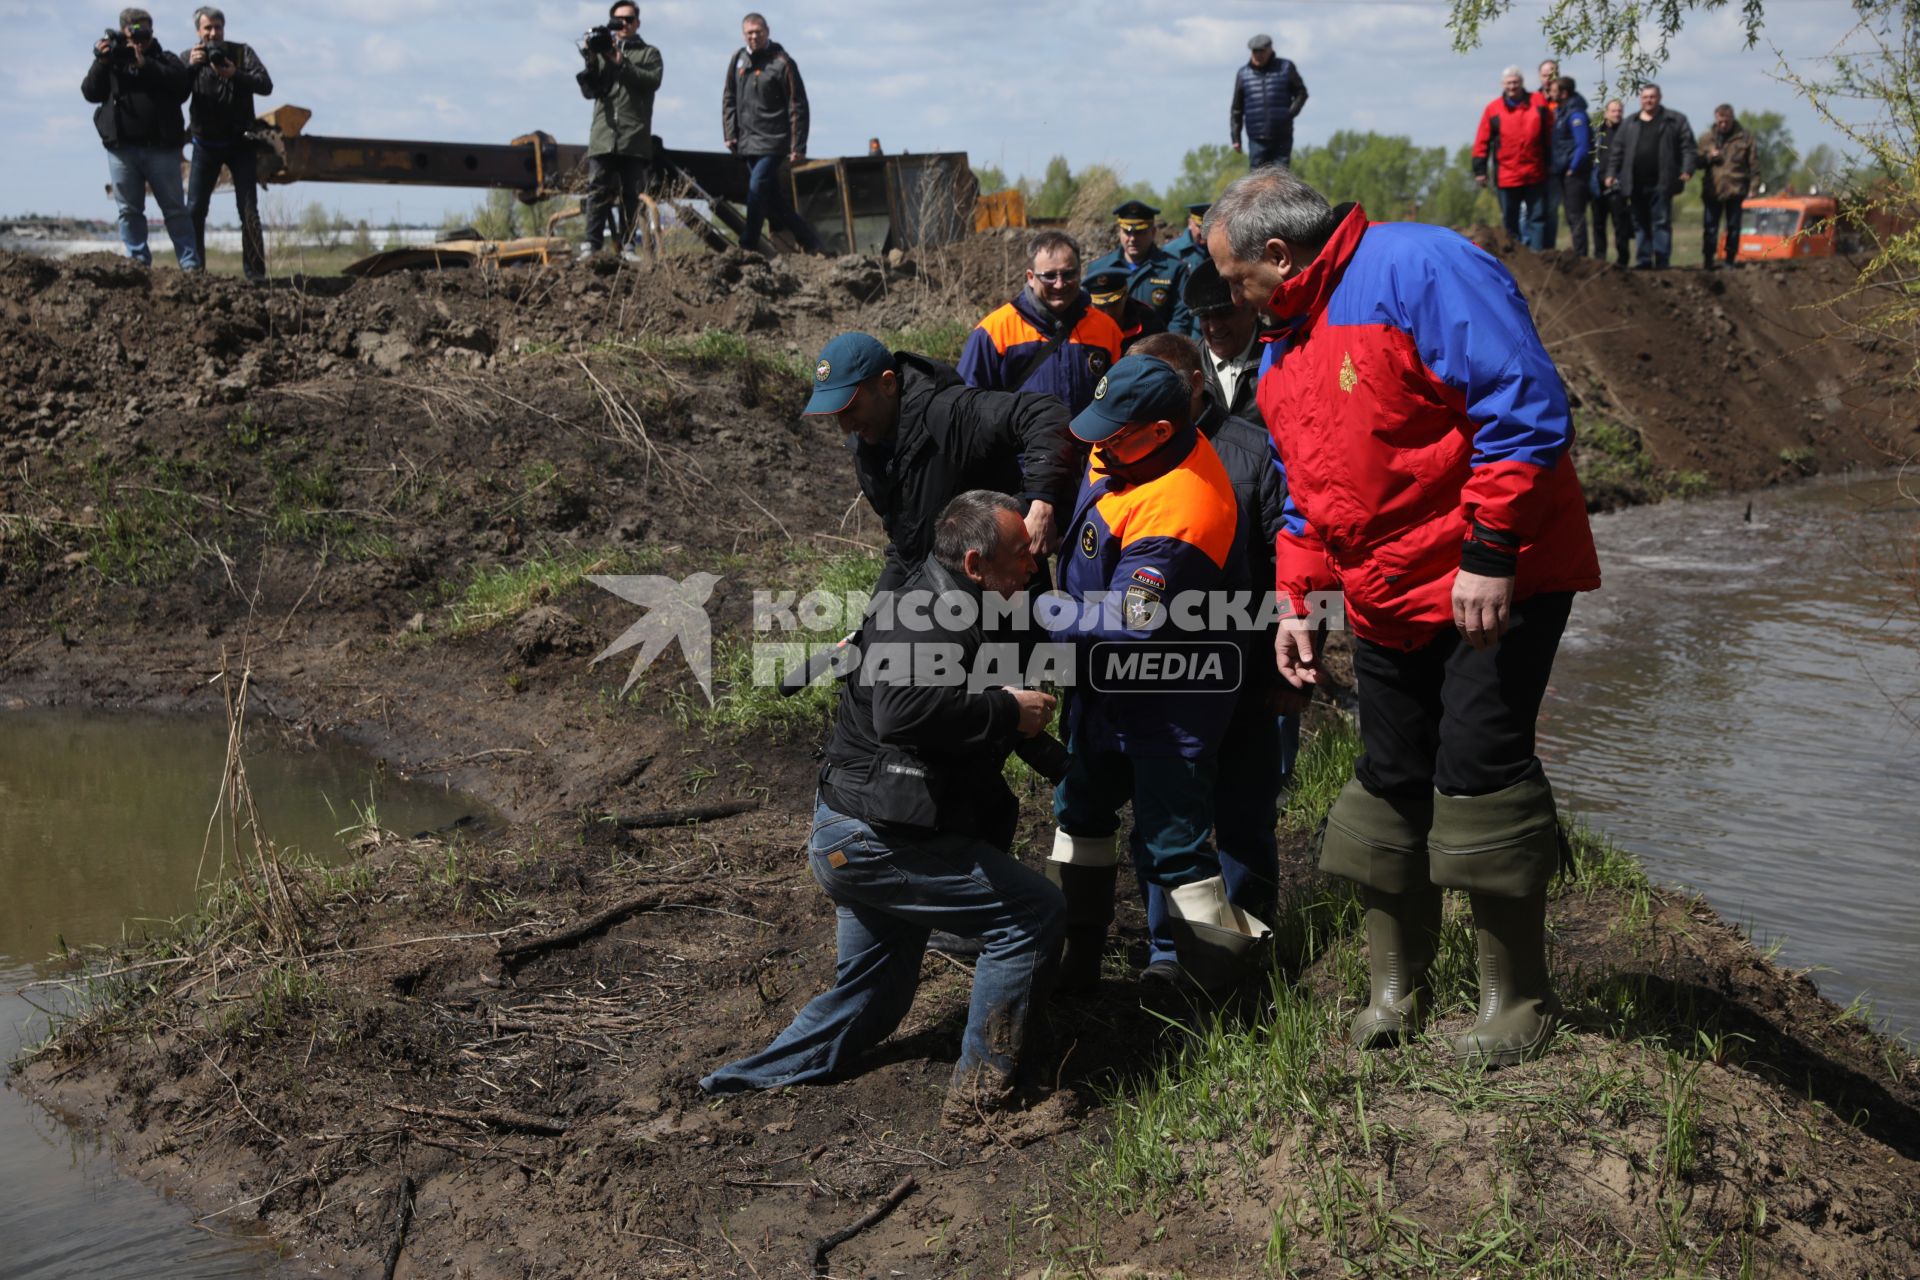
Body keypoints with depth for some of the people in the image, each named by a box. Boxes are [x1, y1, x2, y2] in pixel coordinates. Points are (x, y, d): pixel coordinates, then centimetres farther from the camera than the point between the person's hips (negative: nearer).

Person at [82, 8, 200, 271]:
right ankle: (138, 263, 7)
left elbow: (182, 84, -10)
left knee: (175, 209, -1)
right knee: (129, 210, 3)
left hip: (161, 148, -2)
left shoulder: (165, 59, 10)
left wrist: (146, 64, -15)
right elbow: (90, 92, 4)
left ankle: (190, 265, -1)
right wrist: (101, 63, -9)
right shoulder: (111, 58, 14)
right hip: (122, 148, 2)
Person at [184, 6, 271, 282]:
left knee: (249, 210, -3)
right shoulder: (189, 58, 1)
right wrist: (190, 67, -26)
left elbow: (265, 85, -13)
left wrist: (235, 75, -28)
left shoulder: (242, 52, -1)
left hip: (239, 142, -1)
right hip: (206, 143, 1)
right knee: (195, 209, -3)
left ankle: (255, 272, 0)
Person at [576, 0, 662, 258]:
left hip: (635, 137, -1)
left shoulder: (649, 53, 13)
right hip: (603, 135, 1)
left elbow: (652, 81, -7)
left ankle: (626, 244, 3)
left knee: (631, 193, -1)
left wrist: (621, 63, -14)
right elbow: (589, 91, 9)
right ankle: (592, 244, -11)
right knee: (597, 190, -7)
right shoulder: (602, 51, 18)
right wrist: (591, 62, -7)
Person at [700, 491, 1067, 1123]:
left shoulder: (950, 607, 14)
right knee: (1033, 914, -10)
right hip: (873, 839, -11)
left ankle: (750, 1081, 26)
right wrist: (1006, 710, -26)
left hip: (853, 834, 11)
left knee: (871, 998, 21)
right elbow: (904, 709, -37)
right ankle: (983, 1086, -2)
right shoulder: (936, 613, -19)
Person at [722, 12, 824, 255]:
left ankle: (747, 247, -12)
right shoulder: (738, 61, 10)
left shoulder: (782, 62, -7)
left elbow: (797, 107, -9)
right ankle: (810, 240, 19)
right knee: (773, 199, 8)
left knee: (757, 188, -16)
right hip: (747, 142, 6)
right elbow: (729, 99, 17)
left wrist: (798, 147, -13)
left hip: (773, 142, -6)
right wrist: (729, 133, 7)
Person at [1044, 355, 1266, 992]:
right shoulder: (1137, 449, -4)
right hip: (1104, 683, 10)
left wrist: (1037, 617, -22)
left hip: (1167, 706, -10)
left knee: (1173, 848, -3)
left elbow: (1127, 625, -32)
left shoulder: (1176, 512, -33)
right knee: (1080, 810, 22)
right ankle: (1074, 956, 39)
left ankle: (1225, 996, 11)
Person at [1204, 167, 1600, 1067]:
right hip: (1385, 601, 8)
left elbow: (1526, 404, -21)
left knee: (1478, 772, -8)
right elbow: (1306, 490, 23)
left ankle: (1516, 1001, 9)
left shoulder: (1420, 268, -15)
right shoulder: (1286, 349, 14)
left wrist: (1489, 552, -24)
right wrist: (1298, 601, 13)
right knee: (1390, 783, 10)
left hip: (1496, 586, -8)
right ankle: (1396, 990, 25)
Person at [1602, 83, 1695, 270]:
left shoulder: (1675, 121, 5)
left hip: (1661, 184, -4)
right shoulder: (1629, 123, 15)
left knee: (1661, 223, -3)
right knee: (1640, 224, 7)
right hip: (1636, 185, 4)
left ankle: (1662, 261, -2)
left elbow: (1687, 147, -1)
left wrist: (1687, 170, -12)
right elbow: (1616, 150, 14)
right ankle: (1643, 260, 13)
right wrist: (1611, 173, 6)